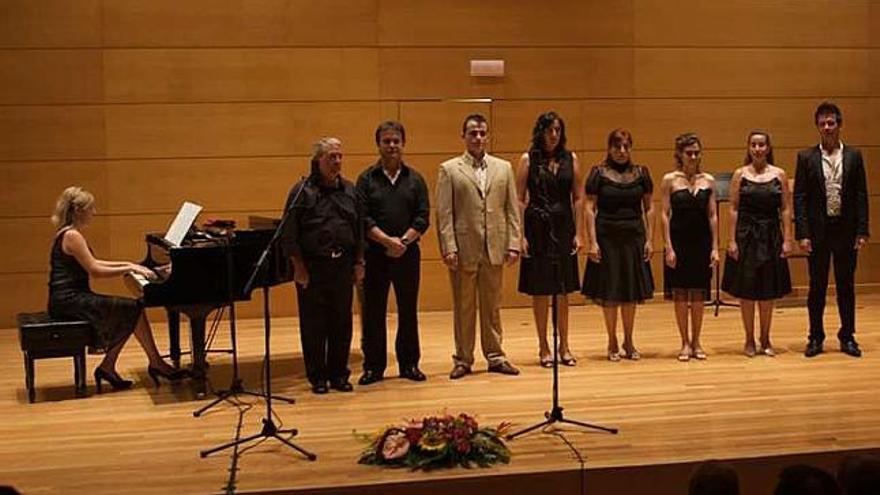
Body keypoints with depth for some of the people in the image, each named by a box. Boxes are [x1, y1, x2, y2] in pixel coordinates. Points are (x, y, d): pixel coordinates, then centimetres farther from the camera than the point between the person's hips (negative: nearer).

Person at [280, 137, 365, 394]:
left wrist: (359, 262, 7)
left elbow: (359, 229, 13)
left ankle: (338, 374, 20)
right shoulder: (302, 191, -4)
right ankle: (317, 377, 14)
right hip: (313, 267, -4)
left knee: (342, 324, 9)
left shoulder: (349, 190, 10)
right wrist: (299, 266, -10)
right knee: (313, 325, 3)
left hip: (343, 266, 4)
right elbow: (289, 234, -6)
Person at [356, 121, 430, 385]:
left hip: (408, 253, 2)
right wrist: (388, 240, -17)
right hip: (375, 254, -1)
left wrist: (404, 240, -14)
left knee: (408, 310, 7)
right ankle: (373, 366, 11)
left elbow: (423, 217, 0)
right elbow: (363, 219, -7)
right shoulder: (367, 179, 2)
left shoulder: (415, 179, 7)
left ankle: (409, 364, 18)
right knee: (373, 312, 2)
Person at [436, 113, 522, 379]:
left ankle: (495, 357, 18)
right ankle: (463, 360, 14)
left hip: (494, 248, 2)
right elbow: (444, 214, -3)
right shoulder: (449, 169, 2)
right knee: (463, 307, 6)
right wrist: (448, 247, -11)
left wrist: (514, 244, 0)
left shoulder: (503, 168, 10)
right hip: (464, 249, -2)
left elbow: (513, 209, 8)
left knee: (492, 306, 9)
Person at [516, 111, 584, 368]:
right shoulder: (528, 159, 0)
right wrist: (521, 236, -10)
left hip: (563, 228, 2)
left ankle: (564, 347, 16)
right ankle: (544, 348, 12)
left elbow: (578, 198, 7)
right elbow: (519, 199, -3)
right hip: (537, 228, -2)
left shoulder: (570, 159, 7)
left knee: (563, 290, 7)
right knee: (540, 290, 2)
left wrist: (579, 233, 0)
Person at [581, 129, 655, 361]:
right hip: (607, 237, -2)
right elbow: (589, 208, -5)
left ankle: (628, 342, 21)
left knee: (632, 291, 8)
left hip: (634, 237, 2)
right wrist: (592, 242, -11)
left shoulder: (641, 173, 5)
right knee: (609, 293, 3)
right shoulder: (599, 173, -3)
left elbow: (649, 207, 8)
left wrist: (649, 239, 1)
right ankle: (612, 343, 17)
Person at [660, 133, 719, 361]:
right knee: (680, 293, 3)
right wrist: (668, 247, -10)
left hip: (702, 242, 2)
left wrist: (715, 248, 1)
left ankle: (696, 342, 18)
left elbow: (712, 215, 6)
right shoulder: (670, 180, -1)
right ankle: (685, 343, 13)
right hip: (679, 241, -2)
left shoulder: (708, 180, 6)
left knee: (698, 294, 8)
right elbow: (664, 214, -3)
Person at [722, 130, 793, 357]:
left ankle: (765, 340, 19)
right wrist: (732, 240, -8)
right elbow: (734, 209, -2)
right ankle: (749, 340, 14)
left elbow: (786, 209, 2)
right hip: (746, 235, -1)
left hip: (771, 236, 1)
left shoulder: (779, 175, 3)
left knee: (768, 291, 7)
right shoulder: (740, 174, 0)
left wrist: (787, 240, -5)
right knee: (746, 291, 2)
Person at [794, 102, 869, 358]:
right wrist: (802, 234, -8)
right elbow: (799, 198, -1)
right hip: (818, 231, -1)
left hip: (846, 230, 1)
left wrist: (862, 232, -4)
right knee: (817, 286, 6)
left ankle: (847, 337, 17)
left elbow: (861, 196, 3)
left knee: (846, 285, 8)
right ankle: (816, 337, 14)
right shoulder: (806, 158, 1)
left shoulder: (853, 156, 4)